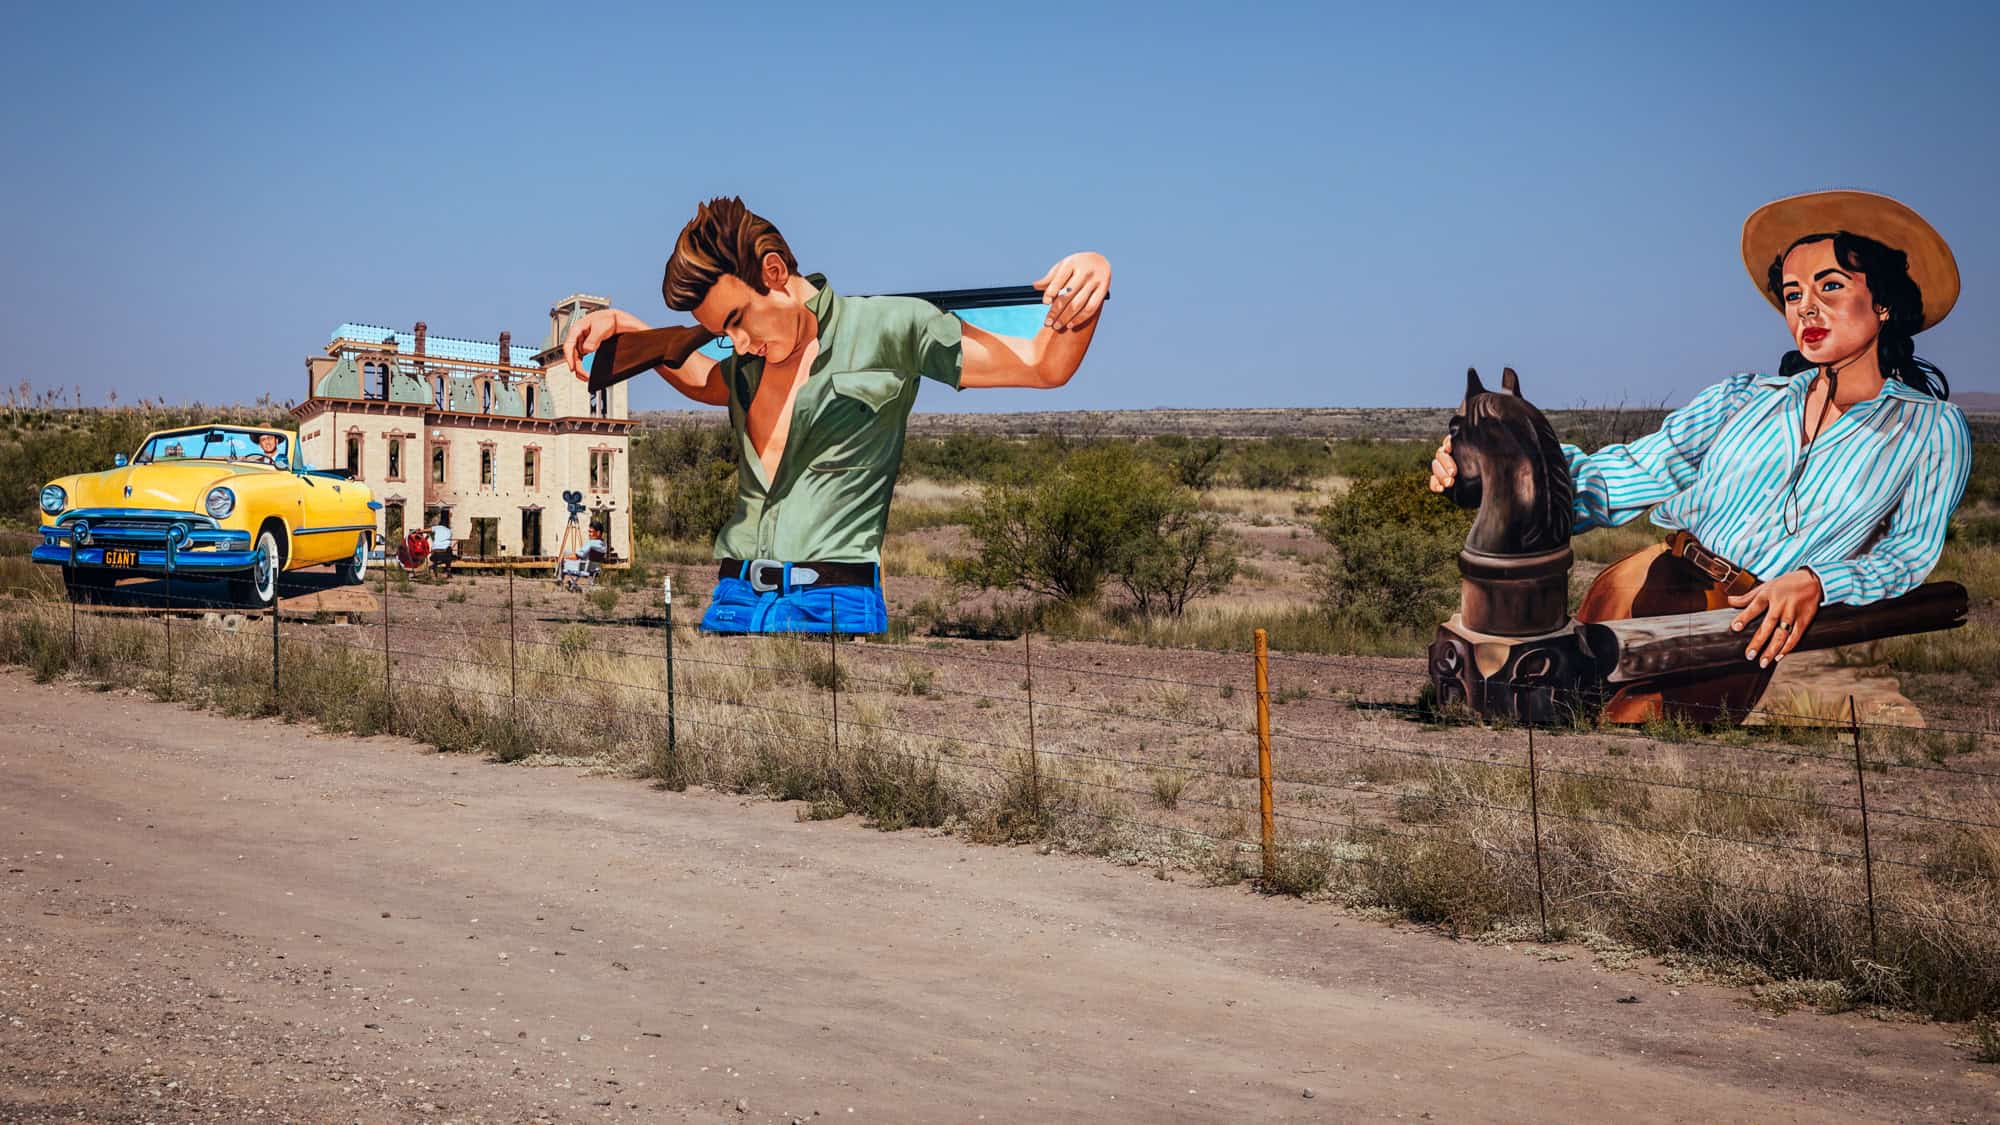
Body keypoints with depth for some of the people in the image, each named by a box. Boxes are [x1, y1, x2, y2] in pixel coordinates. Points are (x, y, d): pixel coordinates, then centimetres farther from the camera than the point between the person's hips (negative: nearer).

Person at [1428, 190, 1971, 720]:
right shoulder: (1744, 398, 18)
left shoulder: (1933, 428, 11)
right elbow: (1628, 475, 9)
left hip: (1752, 631, -3)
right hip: (1653, 581, 3)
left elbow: (1908, 556, 7)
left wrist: (1816, 582, -15)